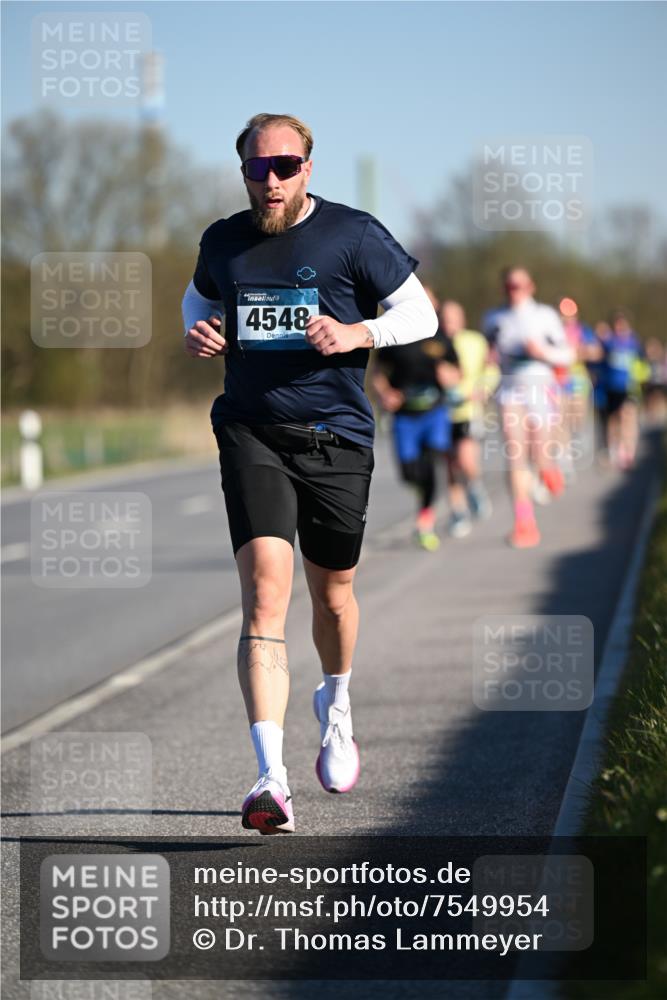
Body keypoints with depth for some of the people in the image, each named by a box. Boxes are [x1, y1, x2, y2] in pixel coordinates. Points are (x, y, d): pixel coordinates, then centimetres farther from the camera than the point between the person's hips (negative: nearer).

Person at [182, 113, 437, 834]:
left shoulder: (353, 235, -2)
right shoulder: (223, 241, 7)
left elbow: (421, 314, 3)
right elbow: (200, 299, 27)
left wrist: (359, 333, -15)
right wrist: (197, 333, 4)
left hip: (337, 436, 0)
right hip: (251, 433, 0)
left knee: (332, 594, 14)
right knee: (264, 595, -16)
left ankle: (336, 709, 48)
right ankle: (271, 779, -23)